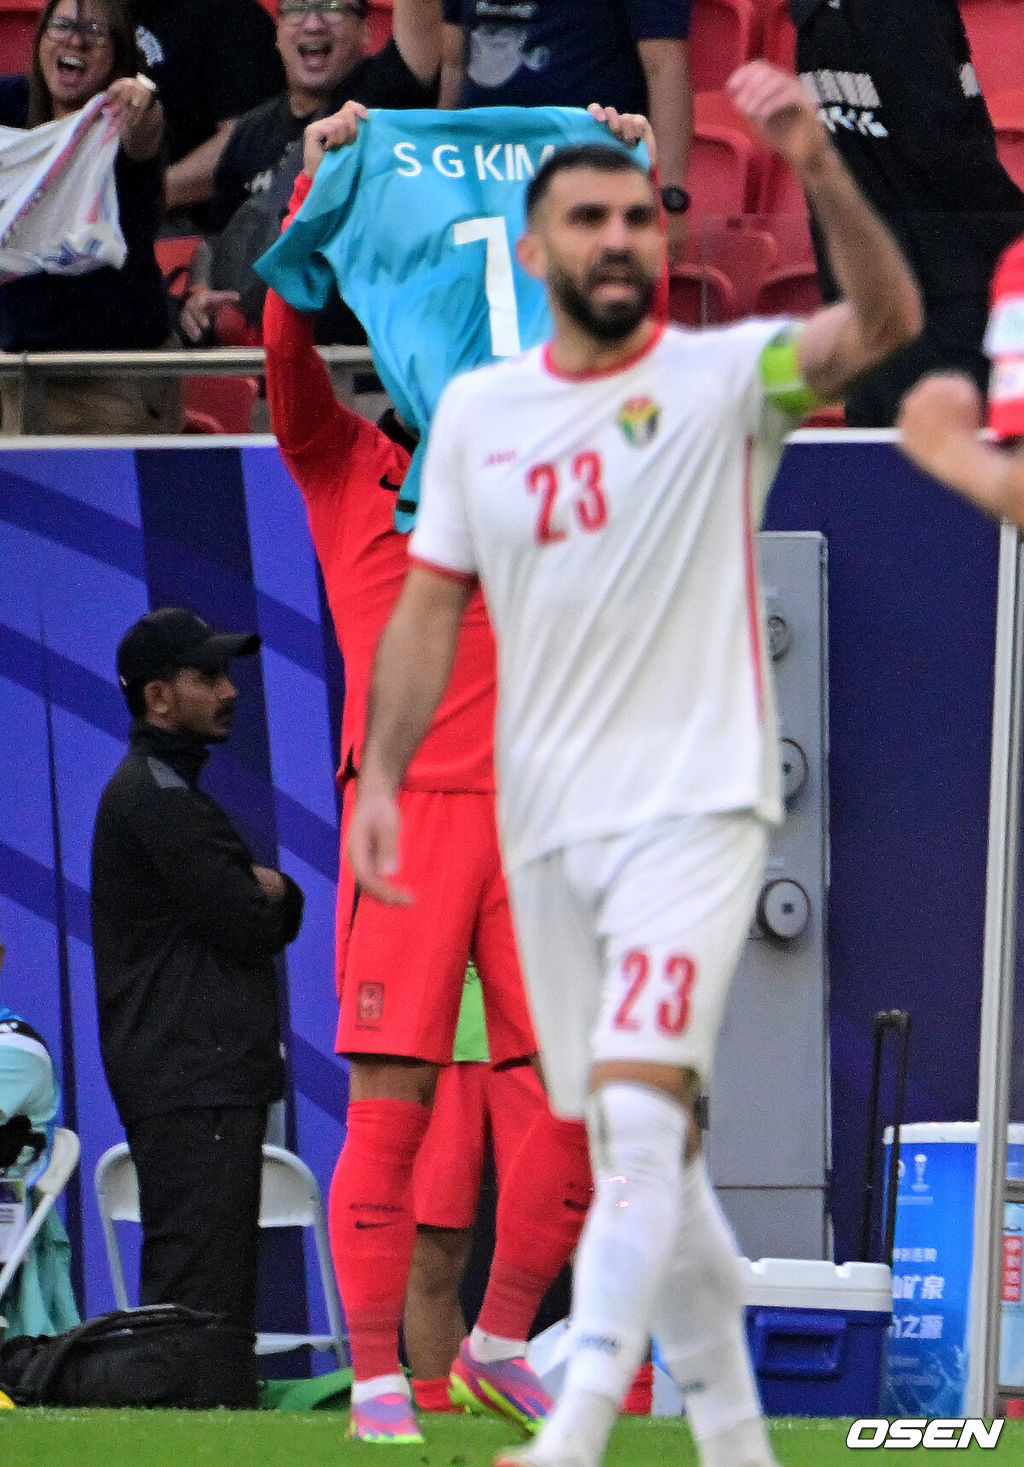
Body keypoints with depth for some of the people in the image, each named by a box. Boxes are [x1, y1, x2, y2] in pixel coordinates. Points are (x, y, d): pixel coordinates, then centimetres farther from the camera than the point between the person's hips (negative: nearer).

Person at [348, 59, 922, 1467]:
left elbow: (885, 321, -22)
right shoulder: (477, 410, 8)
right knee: (642, 1147, 10)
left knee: (640, 1107, -20)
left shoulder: (721, 379, -5)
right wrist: (381, 780, 3)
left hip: (695, 805, -5)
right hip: (547, 820, 5)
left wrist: (824, 175, -37)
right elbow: (430, 608, 13)